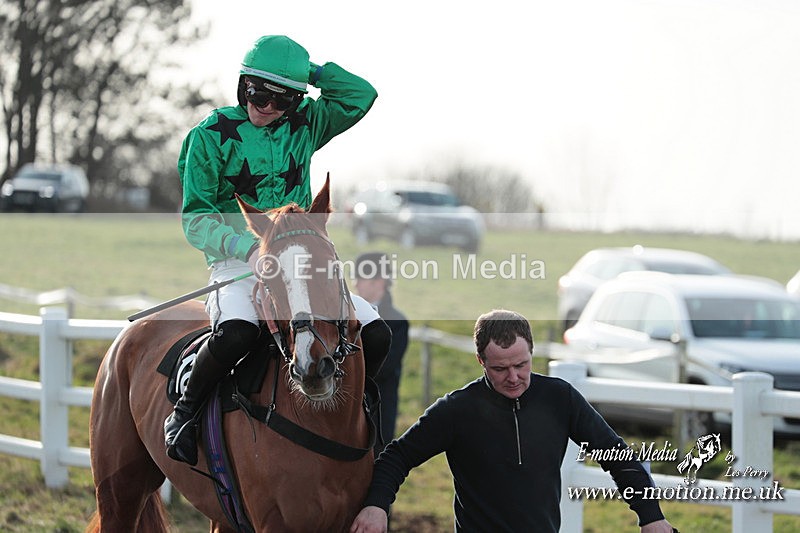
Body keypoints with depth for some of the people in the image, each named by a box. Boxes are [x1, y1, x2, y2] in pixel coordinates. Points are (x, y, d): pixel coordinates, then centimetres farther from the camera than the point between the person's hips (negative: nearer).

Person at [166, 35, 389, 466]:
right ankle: (183, 411, -12)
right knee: (236, 332, -37)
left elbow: (360, 95, 13)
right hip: (237, 265, -5)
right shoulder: (212, 134, -4)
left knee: (376, 335, -13)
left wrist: (312, 71, 1)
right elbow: (196, 218, -7)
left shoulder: (303, 125, 9)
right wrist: (247, 248, -23)